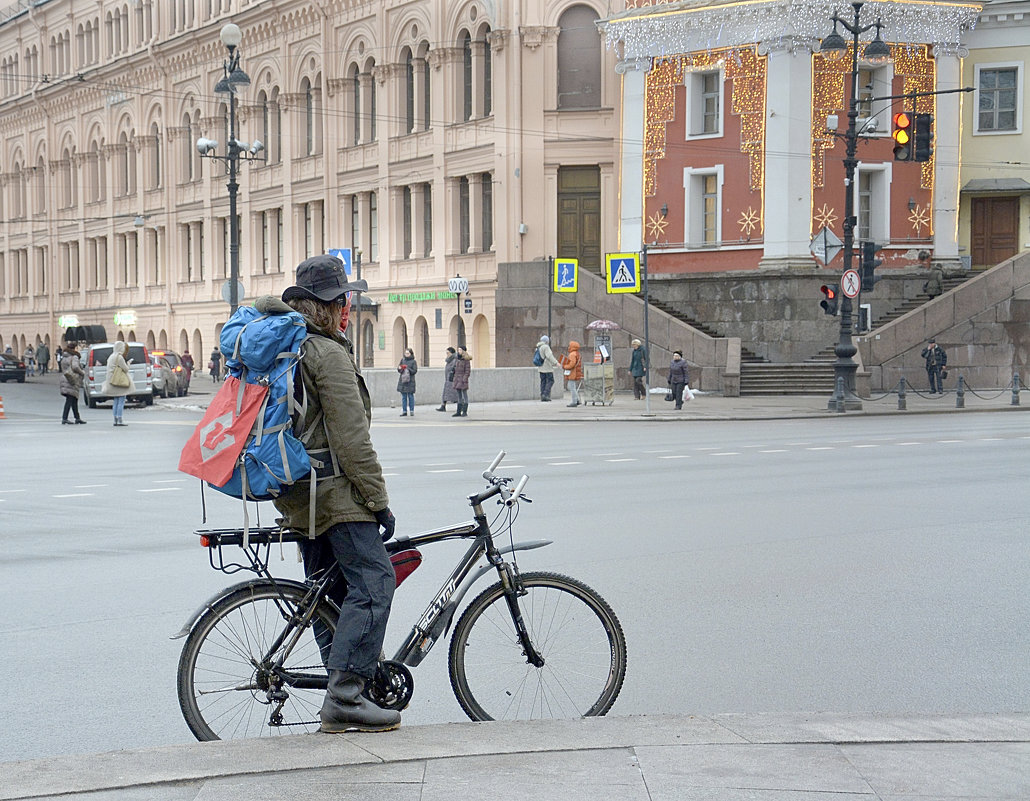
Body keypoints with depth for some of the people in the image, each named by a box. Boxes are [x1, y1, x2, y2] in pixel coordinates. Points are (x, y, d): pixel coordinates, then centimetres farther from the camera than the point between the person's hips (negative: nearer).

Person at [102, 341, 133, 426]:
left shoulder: (111, 357, 14)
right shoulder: (119, 357, -14)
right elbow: (125, 369, -13)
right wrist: (128, 364, 7)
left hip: (113, 382, 9)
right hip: (120, 382, -9)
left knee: (116, 402, 11)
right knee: (121, 401, -7)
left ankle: (115, 420, 11)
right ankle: (120, 420, -10)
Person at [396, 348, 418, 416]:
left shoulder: (413, 362, -1)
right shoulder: (402, 360, 10)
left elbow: (414, 371, -7)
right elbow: (399, 369, 14)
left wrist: (407, 368, -20)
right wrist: (400, 368, -9)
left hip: (410, 381, -4)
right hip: (402, 380, 4)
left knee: (410, 396, -3)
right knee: (403, 396, 6)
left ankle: (412, 411, 4)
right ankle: (404, 411, 9)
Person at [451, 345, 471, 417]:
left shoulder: (466, 360, -7)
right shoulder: (456, 358, 12)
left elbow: (468, 370, -10)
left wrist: (465, 379, -17)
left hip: (463, 378, -7)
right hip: (457, 378, 7)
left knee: (464, 395, -3)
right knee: (459, 396, 8)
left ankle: (465, 412, -1)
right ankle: (459, 412, 10)